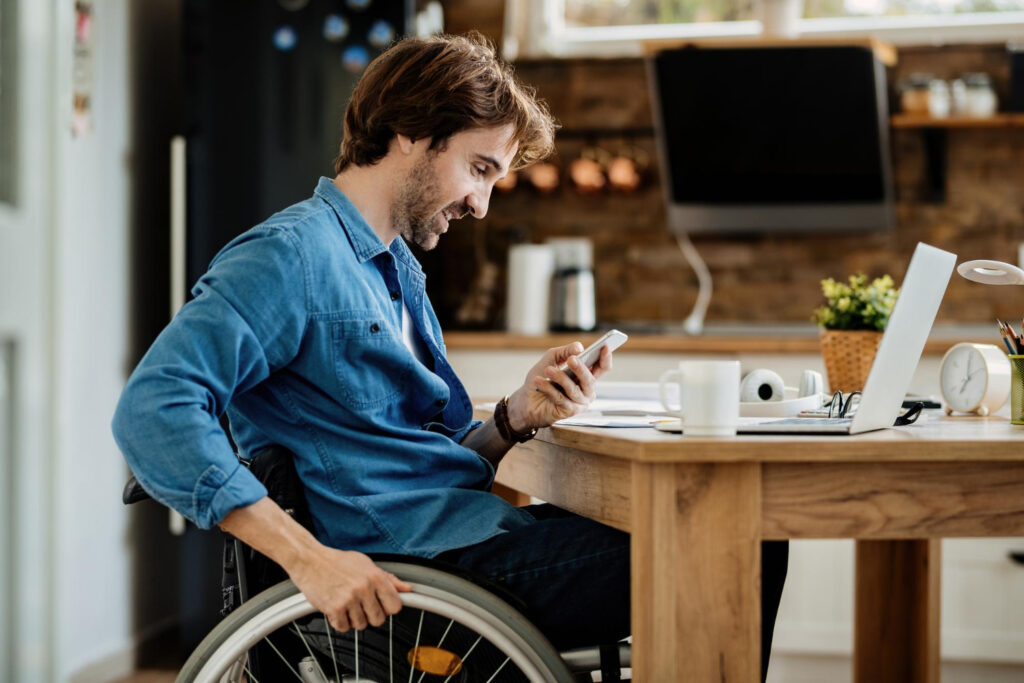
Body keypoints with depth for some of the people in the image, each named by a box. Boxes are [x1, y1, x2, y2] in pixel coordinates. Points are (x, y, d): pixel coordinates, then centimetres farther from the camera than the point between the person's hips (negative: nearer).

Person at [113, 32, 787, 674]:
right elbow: (154, 410, -22)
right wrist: (308, 557, -27)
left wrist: (515, 417, 0)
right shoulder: (291, 254, -9)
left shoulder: (402, 272, 22)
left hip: (476, 535, 10)